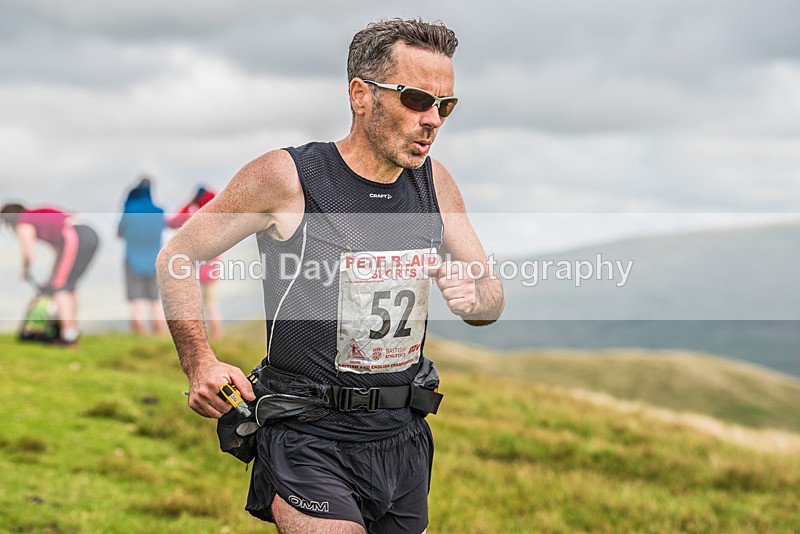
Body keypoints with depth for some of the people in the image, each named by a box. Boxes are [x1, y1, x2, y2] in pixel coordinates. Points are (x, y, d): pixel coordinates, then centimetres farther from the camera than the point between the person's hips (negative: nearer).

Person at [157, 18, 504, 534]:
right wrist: (201, 363, -13)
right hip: (311, 438, -5)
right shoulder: (286, 177, -12)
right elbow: (175, 258, -2)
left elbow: (493, 297, 12)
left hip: (405, 435, 6)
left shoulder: (434, 182, 3)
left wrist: (474, 296, -12)